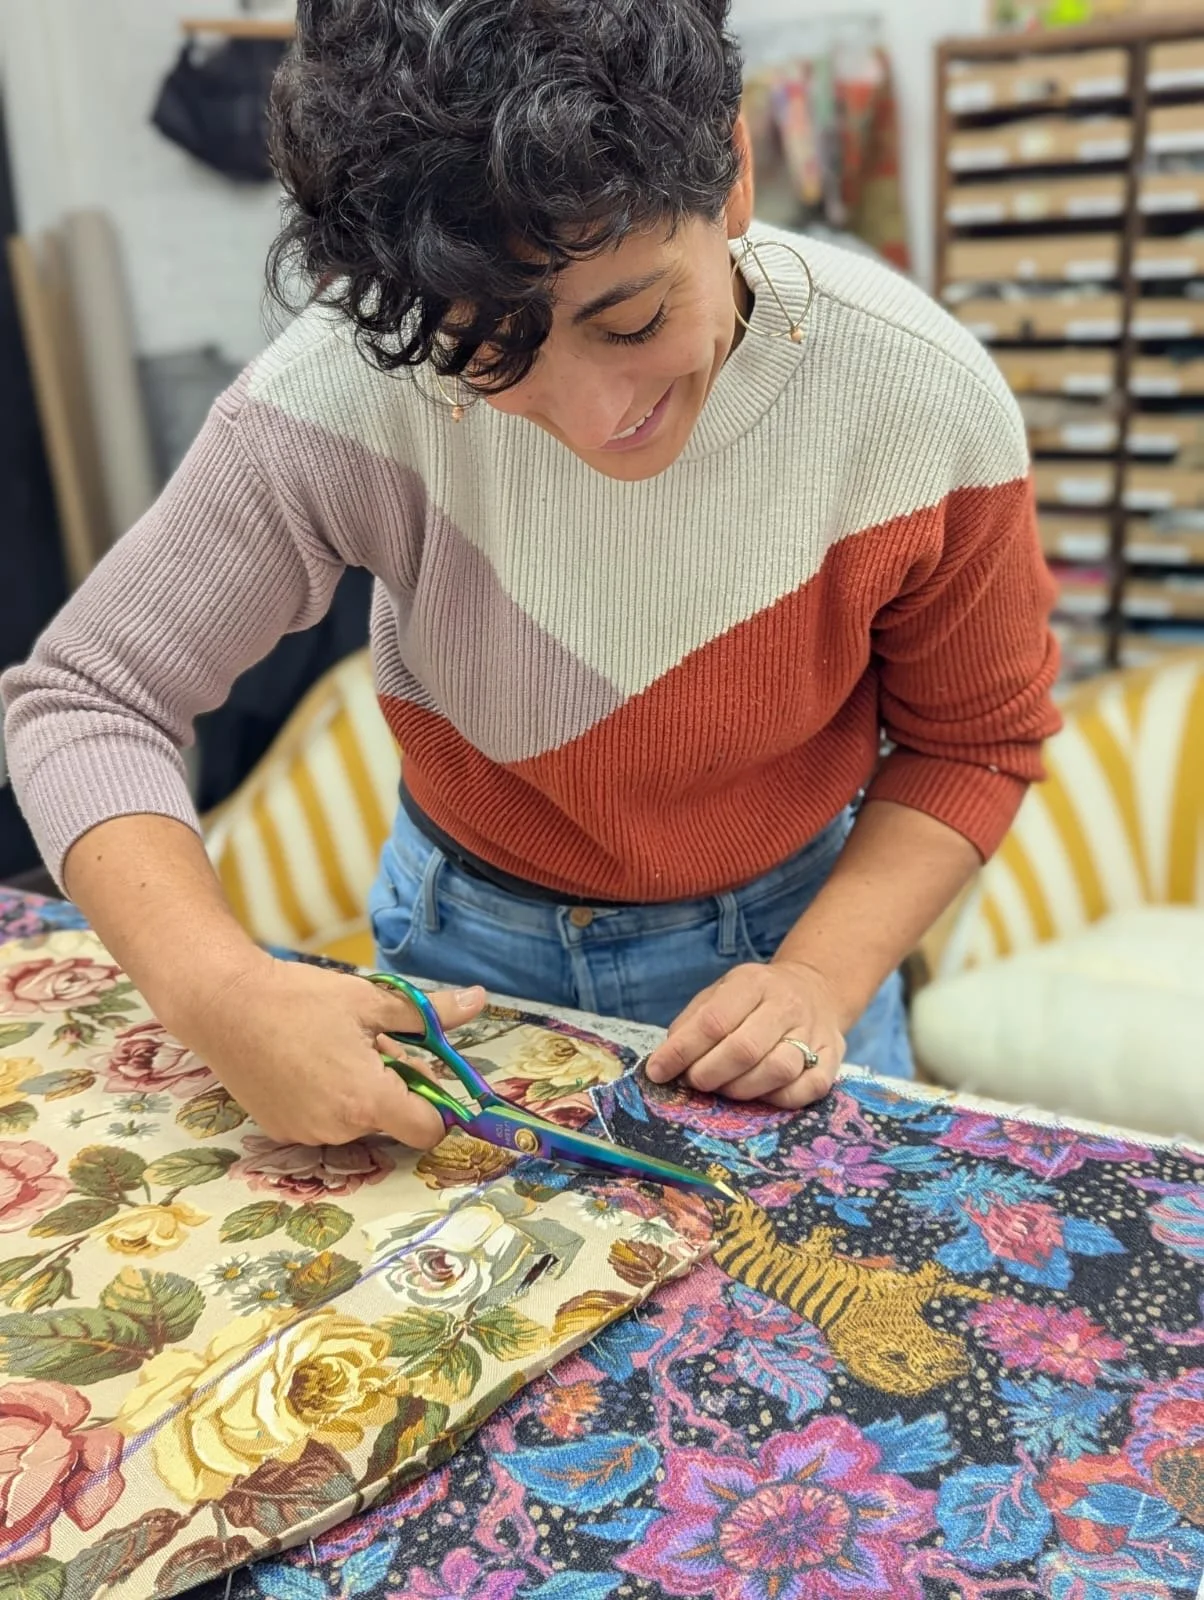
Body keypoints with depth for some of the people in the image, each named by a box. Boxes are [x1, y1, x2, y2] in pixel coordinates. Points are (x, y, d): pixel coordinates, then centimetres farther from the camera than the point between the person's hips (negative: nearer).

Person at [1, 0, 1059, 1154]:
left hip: (789, 924, 1)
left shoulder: (924, 398, -24)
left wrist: (824, 977, -24)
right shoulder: (355, 388, -28)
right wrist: (218, 994, -36)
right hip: (471, 950, 0)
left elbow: (974, 742, -9)